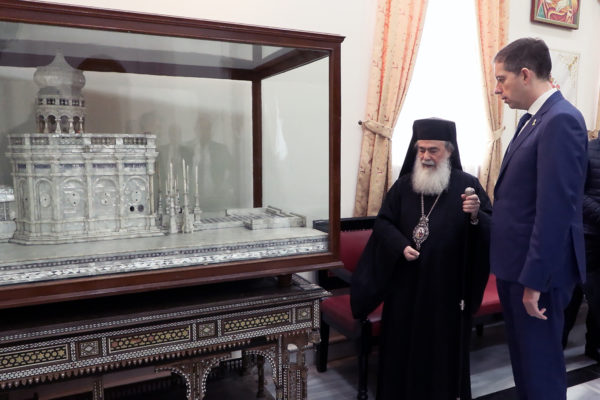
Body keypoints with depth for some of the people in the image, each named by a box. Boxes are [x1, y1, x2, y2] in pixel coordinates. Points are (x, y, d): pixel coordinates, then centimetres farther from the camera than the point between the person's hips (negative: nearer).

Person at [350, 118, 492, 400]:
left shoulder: (467, 184, -3)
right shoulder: (403, 185, 5)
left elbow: (493, 229, -6)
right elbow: (383, 223, 6)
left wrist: (476, 216, -27)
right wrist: (401, 246, -11)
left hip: (448, 285, -2)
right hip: (407, 284, 3)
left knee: (445, 346, 9)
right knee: (404, 342, 11)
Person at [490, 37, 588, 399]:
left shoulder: (561, 120, -18)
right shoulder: (533, 119, 12)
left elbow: (556, 208, -24)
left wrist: (534, 279, -21)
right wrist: (516, 270, 16)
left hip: (538, 270, -9)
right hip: (517, 264, 9)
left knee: (540, 364, 6)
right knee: (523, 358, 22)